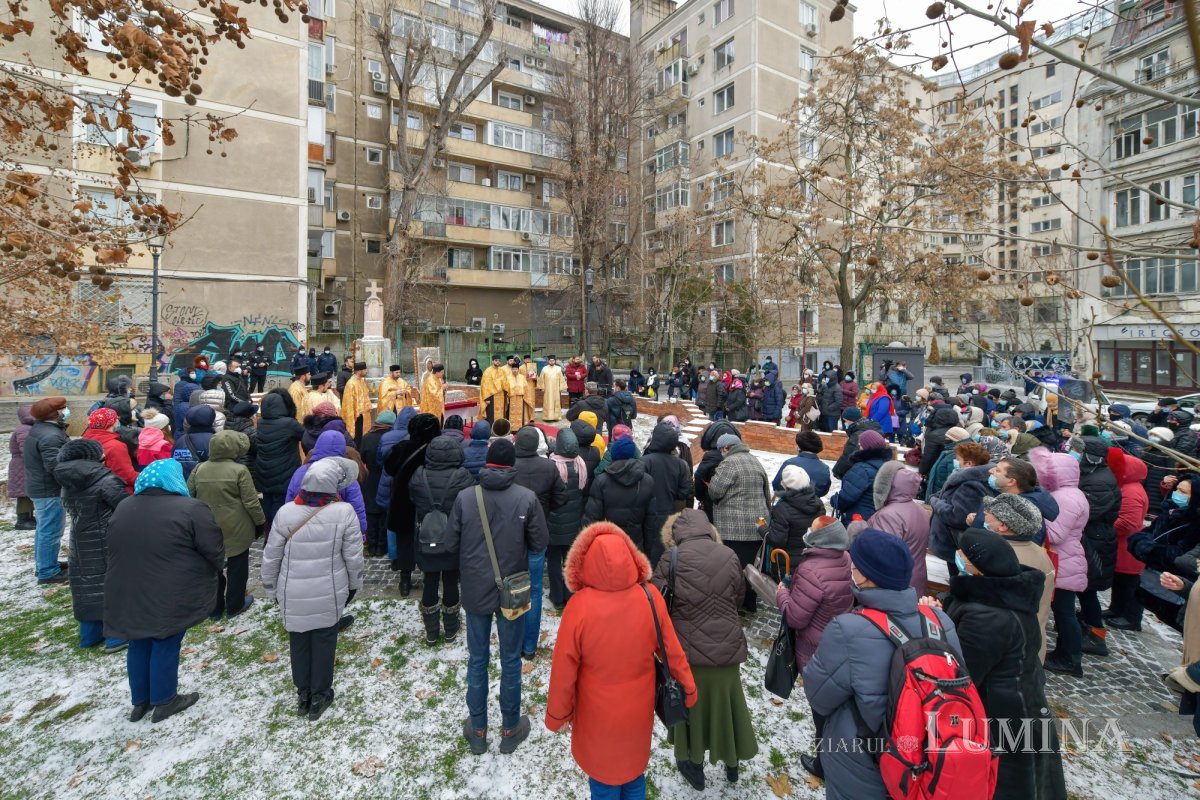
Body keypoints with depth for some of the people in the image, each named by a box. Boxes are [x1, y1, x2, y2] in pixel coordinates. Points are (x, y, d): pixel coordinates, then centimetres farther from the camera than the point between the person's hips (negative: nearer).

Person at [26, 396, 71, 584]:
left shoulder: (40, 429, 10)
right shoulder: (51, 436, -26)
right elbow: (55, 465, -30)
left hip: (40, 486, 11)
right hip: (49, 490, -11)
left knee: (44, 528, 21)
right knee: (50, 531, -2)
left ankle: (44, 564, 33)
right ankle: (48, 572, 6)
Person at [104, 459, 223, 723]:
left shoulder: (123, 508, 6)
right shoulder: (191, 510, -17)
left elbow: (112, 548, 17)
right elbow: (214, 552, -14)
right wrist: (213, 572, 6)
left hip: (128, 594, 6)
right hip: (171, 597, -6)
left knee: (139, 645, 20)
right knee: (166, 645, 8)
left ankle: (140, 700, 34)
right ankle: (164, 701, 23)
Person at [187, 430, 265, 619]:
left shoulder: (199, 469, -3)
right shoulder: (239, 471, -17)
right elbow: (251, 502, -15)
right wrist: (261, 521, -1)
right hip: (235, 529, -4)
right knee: (237, 567, 13)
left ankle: (215, 607, 30)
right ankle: (234, 605, 25)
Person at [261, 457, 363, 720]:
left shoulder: (285, 513, -11)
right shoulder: (344, 512, -18)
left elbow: (271, 557, -2)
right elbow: (354, 556, -10)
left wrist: (271, 589, 14)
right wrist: (354, 585, 8)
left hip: (293, 595, 2)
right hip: (329, 594, -2)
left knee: (299, 640, 21)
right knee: (324, 639, 17)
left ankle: (302, 693, 37)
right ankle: (319, 694, 30)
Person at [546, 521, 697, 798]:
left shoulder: (580, 605, -29)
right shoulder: (651, 597, -22)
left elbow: (564, 668, -17)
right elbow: (671, 650, -9)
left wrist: (557, 714, -1)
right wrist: (688, 688, 8)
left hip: (598, 715, -2)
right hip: (638, 711, 2)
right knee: (634, 769, 28)